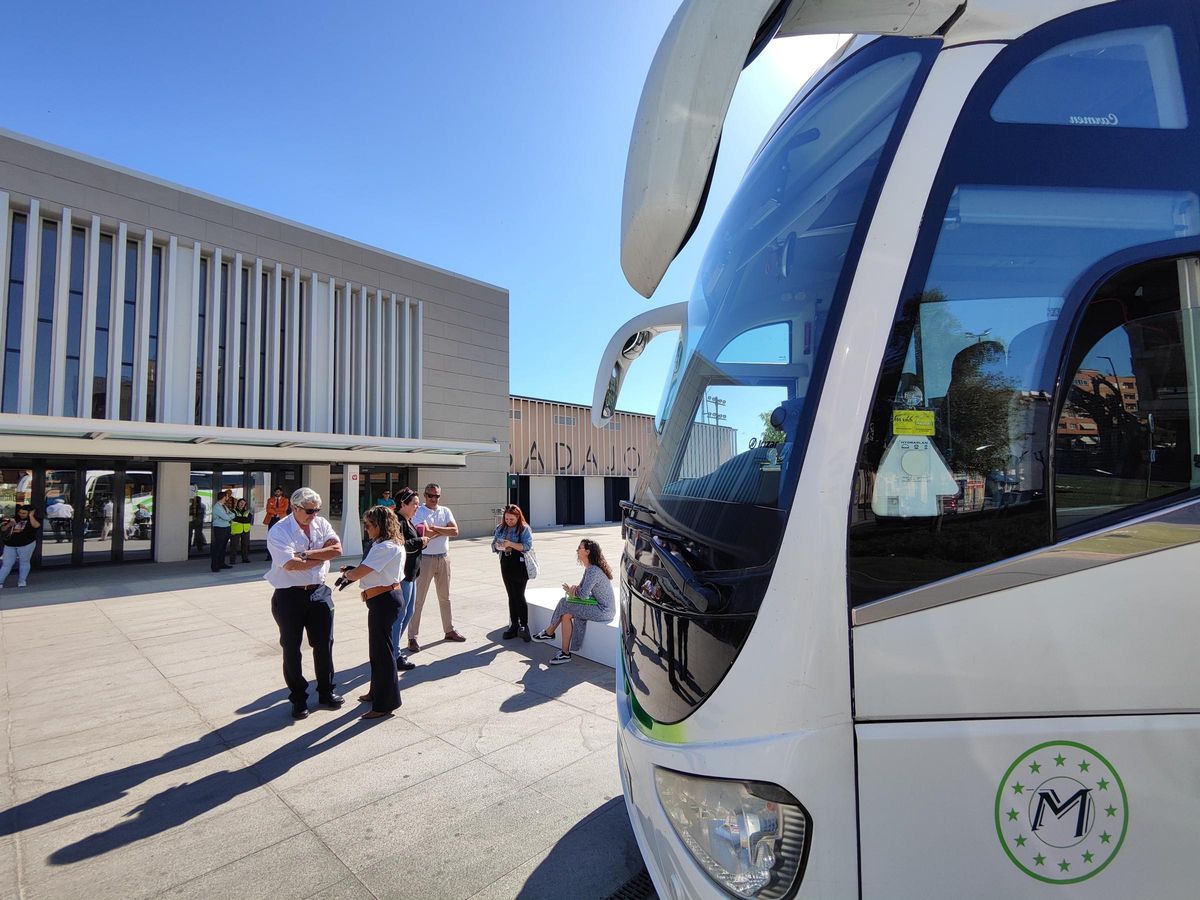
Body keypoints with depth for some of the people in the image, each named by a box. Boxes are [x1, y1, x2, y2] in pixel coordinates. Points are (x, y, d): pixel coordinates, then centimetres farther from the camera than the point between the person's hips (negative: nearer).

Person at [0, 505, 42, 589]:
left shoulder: (34, 519, 0)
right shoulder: (14, 518, 12)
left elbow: (36, 525, -23)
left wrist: (31, 515, -14)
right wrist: (8, 525, -6)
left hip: (26, 544, -4)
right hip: (10, 545, 4)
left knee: (24, 562, 5)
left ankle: (22, 581, 13)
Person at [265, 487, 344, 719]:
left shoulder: (321, 524, 2)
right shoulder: (279, 531, -13)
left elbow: (337, 549, -10)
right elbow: (290, 564, -25)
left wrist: (306, 554, -18)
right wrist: (322, 556, -14)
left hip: (319, 593, 4)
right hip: (289, 596, -4)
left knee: (324, 645, 12)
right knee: (292, 649, 9)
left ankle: (326, 692, 29)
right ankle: (298, 699, 26)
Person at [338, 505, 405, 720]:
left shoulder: (386, 547, -22)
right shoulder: (387, 544, 12)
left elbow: (357, 573, -22)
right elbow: (368, 571, 15)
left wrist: (346, 573, -1)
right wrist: (352, 573, 0)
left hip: (384, 600, -11)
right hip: (385, 599, 11)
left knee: (382, 649, 0)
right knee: (378, 647, 22)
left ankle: (385, 704, 13)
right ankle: (377, 692, 40)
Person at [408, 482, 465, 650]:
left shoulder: (445, 511, 5)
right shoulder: (418, 512, -9)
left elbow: (455, 531, -8)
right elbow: (425, 534, -23)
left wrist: (434, 528, -15)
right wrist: (445, 530, -10)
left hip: (444, 558, 5)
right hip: (425, 559, -5)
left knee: (445, 597, 17)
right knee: (418, 599, 0)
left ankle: (449, 630, 30)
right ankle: (412, 637, 8)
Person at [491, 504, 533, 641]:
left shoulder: (524, 529, -7)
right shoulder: (500, 528, 9)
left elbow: (527, 546, -16)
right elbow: (493, 545, 11)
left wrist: (510, 544, -25)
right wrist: (498, 546, -12)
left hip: (520, 565, -5)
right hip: (506, 564, 6)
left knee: (519, 596, -7)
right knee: (511, 596, 11)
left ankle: (524, 625, 3)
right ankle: (514, 625, 19)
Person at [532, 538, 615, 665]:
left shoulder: (593, 571, -22)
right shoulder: (589, 568, 9)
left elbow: (583, 595, -23)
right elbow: (582, 587, 14)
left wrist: (571, 590, -3)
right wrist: (574, 588, -9)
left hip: (603, 611, -9)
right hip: (601, 607, 9)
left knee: (564, 606, -10)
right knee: (566, 614, -2)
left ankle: (549, 633, 9)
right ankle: (565, 653, 5)